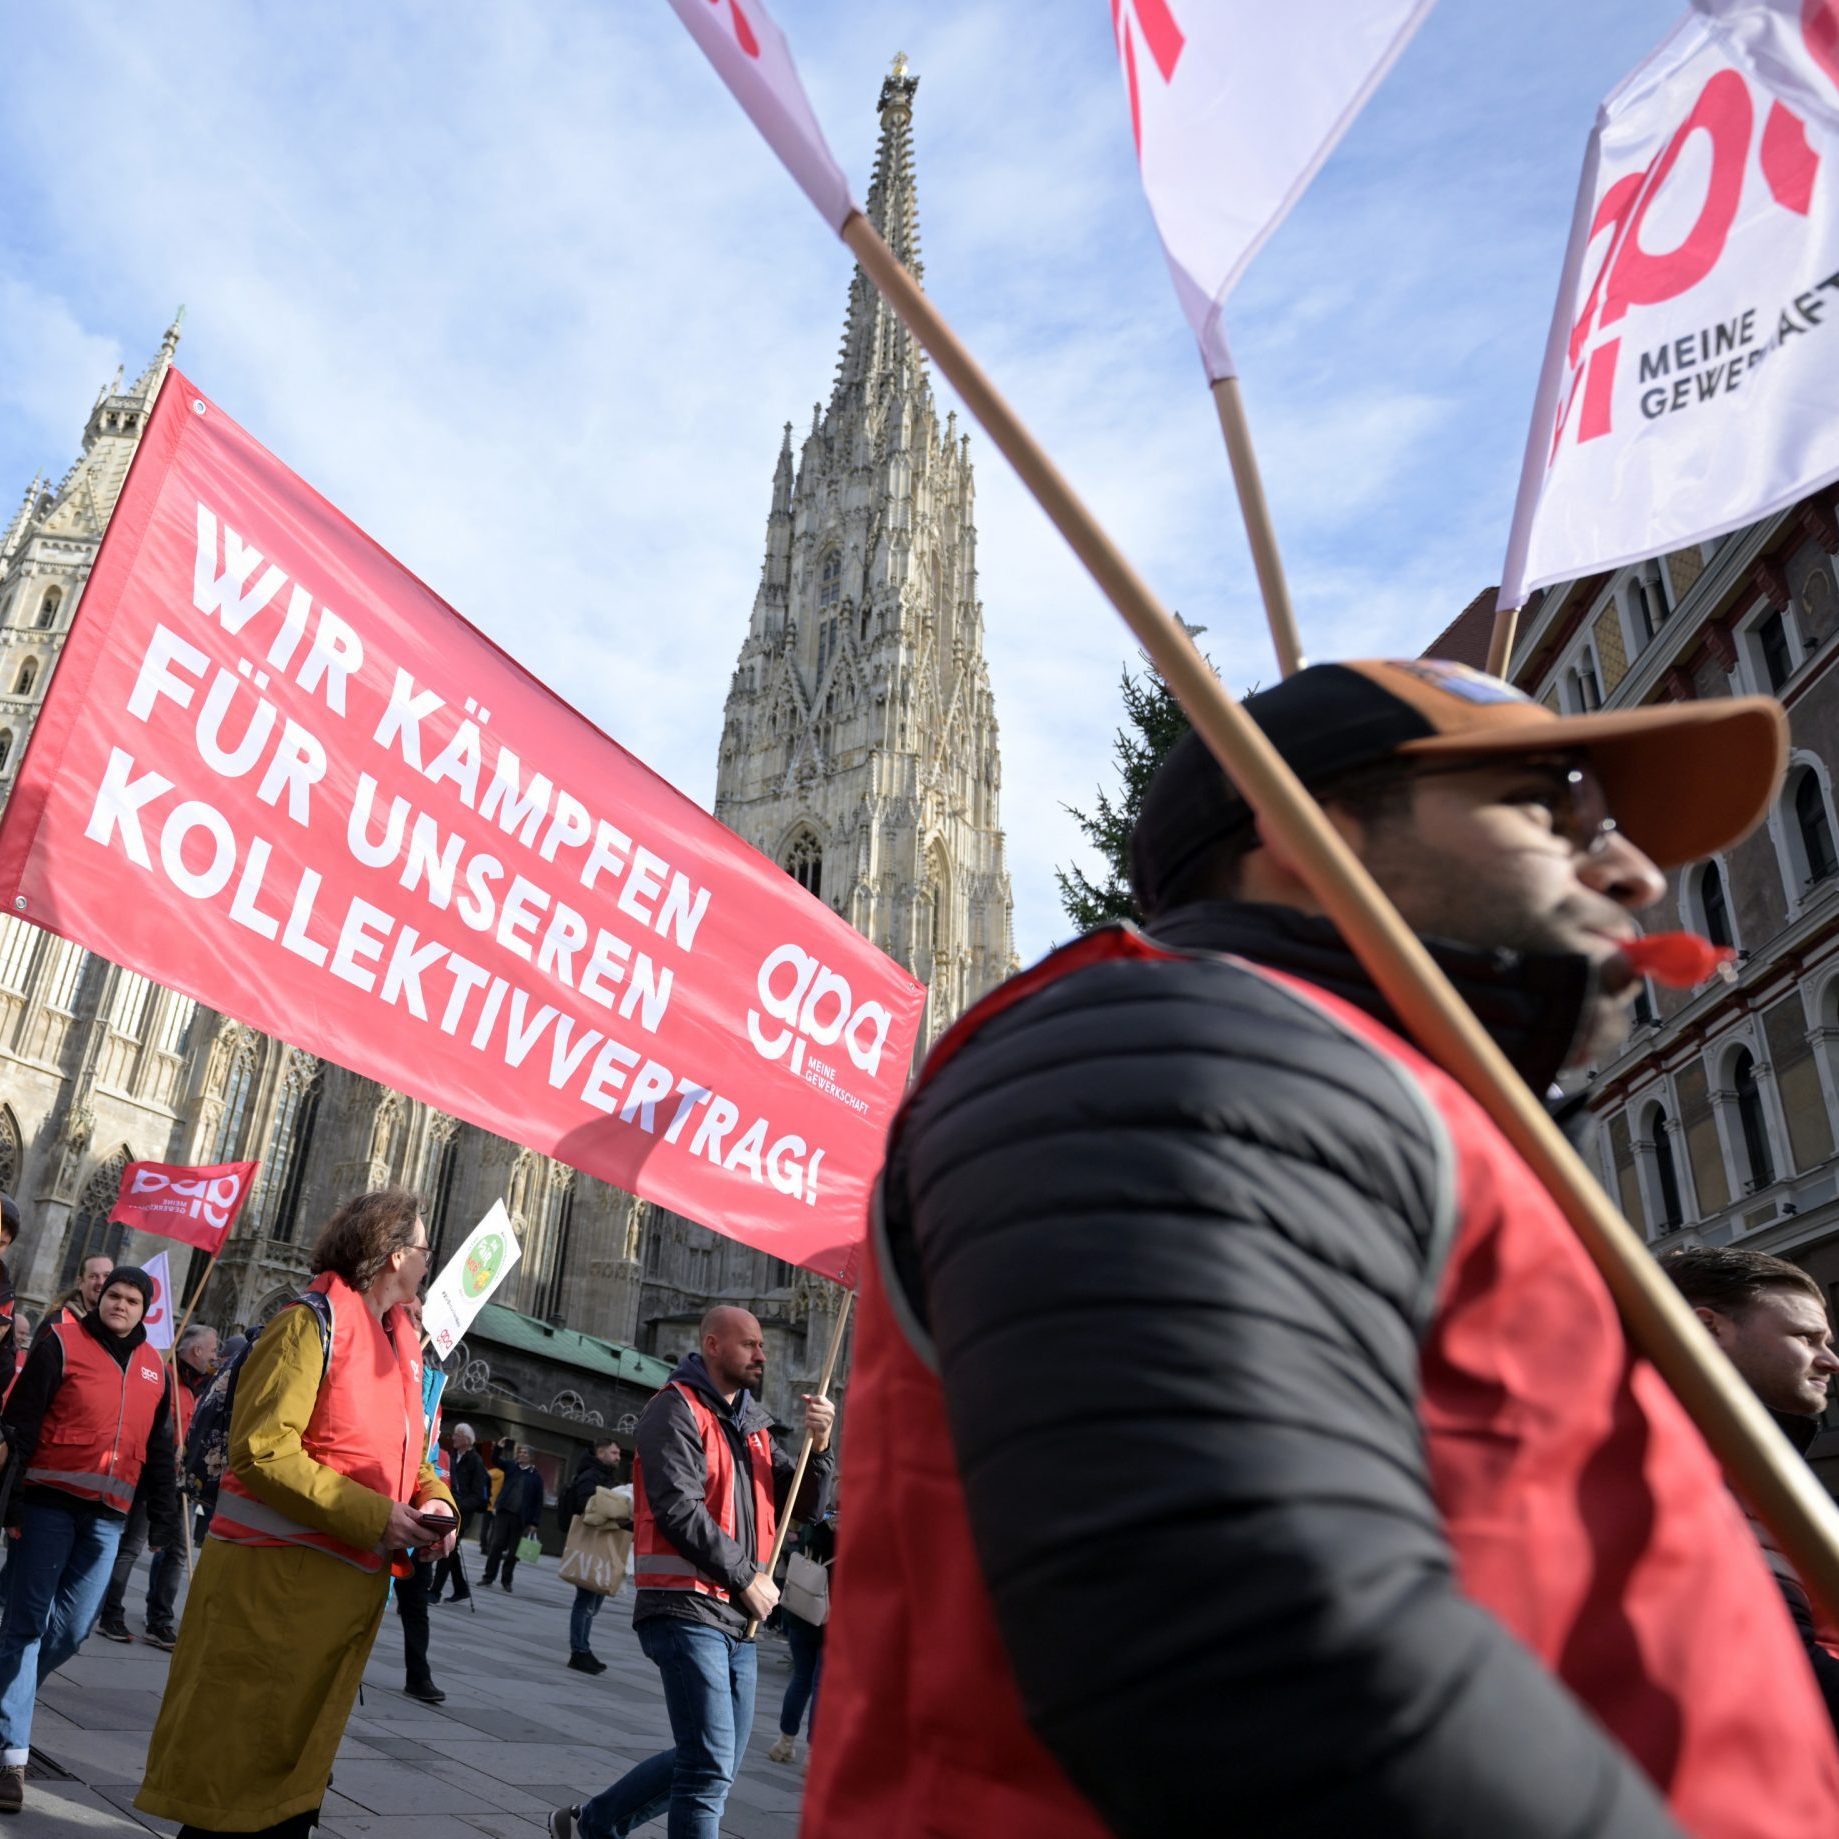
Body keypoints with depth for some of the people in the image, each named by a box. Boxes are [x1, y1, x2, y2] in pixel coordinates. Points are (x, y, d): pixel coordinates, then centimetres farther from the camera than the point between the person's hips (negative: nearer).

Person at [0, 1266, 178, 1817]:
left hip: (108, 1513, 4)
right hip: (50, 1501, -4)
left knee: (72, 1627, 4)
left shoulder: (153, 1368, 12)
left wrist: (164, 1516, 15)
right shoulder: (62, 1342, -2)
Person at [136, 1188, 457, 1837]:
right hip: (276, 1571, -8)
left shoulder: (402, 1343, 12)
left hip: (354, 1583, 8)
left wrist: (433, 1498, -2)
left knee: (296, 1773, 17)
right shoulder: (312, 1323, -14)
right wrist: (373, 1516, -22)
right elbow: (261, 1449, -21)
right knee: (237, 1762, 2)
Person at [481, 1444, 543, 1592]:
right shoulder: (511, 1467, 9)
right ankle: (489, 1577, 6)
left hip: (520, 1518, -2)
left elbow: (538, 1502, 1)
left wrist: (534, 1523, -4)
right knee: (496, 1545, -2)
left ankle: (506, 1581, 14)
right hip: (503, 1513, 2)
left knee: (513, 1551, 4)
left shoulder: (535, 1477, 1)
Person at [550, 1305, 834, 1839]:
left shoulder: (753, 1426, 17)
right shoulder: (678, 1409, -7)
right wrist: (748, 1577, -12)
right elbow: (679, 1510, -18)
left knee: (715, 1763, 15)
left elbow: (804, 1506, 14)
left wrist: (819, 1446, -4)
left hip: (738, 1619, 8)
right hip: (687, 1610, -8)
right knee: (711, 1767, -9)